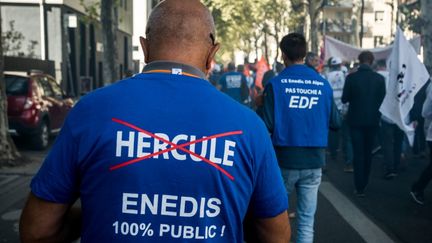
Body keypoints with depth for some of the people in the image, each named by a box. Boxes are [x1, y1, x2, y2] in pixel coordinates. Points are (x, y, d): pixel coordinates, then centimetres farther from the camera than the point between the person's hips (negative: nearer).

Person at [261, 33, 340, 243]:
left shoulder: (276, 84, -10)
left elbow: (266, 125, -15)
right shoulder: (323, 85, 0)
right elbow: (335, 122, 6)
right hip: (314, 162, 2)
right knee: (307, 219, 9)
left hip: (284, 161, -2)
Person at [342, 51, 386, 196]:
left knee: (358, 153, 3)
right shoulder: (379, 78, -7)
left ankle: (359, 188, -1)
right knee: (368, 152, 16)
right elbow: (383, 99, -1)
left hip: (356, 120, -2)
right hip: (372, 120, 2)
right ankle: (364, 183, 27)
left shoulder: (351, 77, -11)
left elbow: (344, 99, -6)